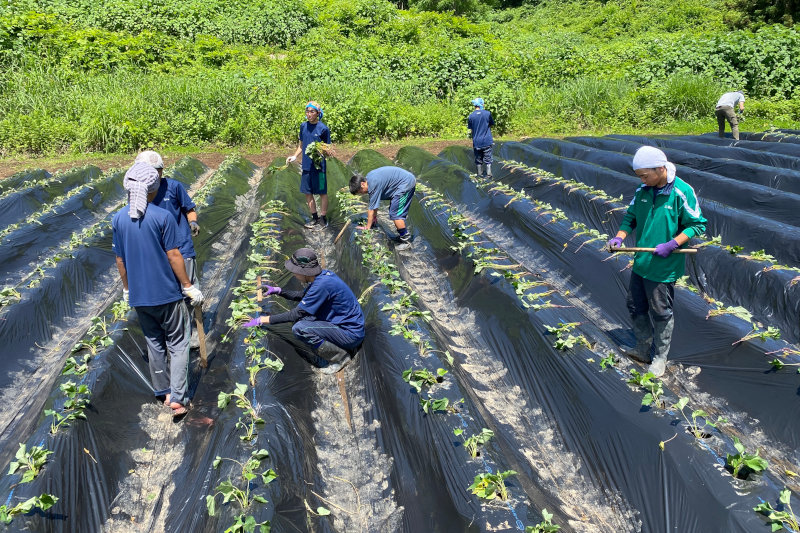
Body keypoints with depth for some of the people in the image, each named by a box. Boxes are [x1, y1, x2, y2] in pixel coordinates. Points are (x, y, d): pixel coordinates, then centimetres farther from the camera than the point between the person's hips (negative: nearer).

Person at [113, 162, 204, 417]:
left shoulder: (119, 219, -1)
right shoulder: (163, 217, -15)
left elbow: (120, 259, 6)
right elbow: (173, 256, -13)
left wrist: (126, 289, 19)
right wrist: (188, 286, -4)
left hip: (138, 295, 5)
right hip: (167, 293, -4)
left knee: (154, 343, 19)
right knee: (178, 343, 7)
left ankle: (164, 392, 31)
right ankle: (177, 396, 1)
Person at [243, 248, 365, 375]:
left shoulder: (322, 284, -26)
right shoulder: (322, 275, 2)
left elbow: (297, 314, -21)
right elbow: (302, 296, 22)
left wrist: (263, 320, -15)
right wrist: (277, 290, 10)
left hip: (351, 334, -10)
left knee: (299, 328, -22)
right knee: (300, 319, 9)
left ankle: (340, 357, -6)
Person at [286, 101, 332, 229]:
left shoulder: (323, 129, -8)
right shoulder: (303, 126, 7)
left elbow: (328, 151, -2)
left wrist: (324, 150, -24)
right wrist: (295, 156, 6)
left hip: (319, 166, -5)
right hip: (306, 166, 5)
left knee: (322, 193, 4)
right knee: (308, 193, 11)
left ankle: (323, 219, 15)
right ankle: (314, 217, 25)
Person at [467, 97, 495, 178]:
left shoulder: (471, 116, -5)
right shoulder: (487, 113, -8)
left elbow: (470, 130, 1)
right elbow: (491, 124, 4)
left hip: (476, 142, 1)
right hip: (487, 141, -1)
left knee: (478, 159, 15)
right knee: (487, 158, 10)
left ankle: (480, 173, 24)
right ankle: (488, 174, 13)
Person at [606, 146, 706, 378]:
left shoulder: (682, 192, -15)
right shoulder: (642, 190, 1)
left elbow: (697, 225, -11)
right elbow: (631, 217, 13)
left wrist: (672, 244, -22)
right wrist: (619, 237, -5)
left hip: (664, 267, -6)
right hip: (640, 263, 6)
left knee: (661, 314, 6)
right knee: (636, 307, 17)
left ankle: (660, 357, 24)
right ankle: (643, 348, 36)